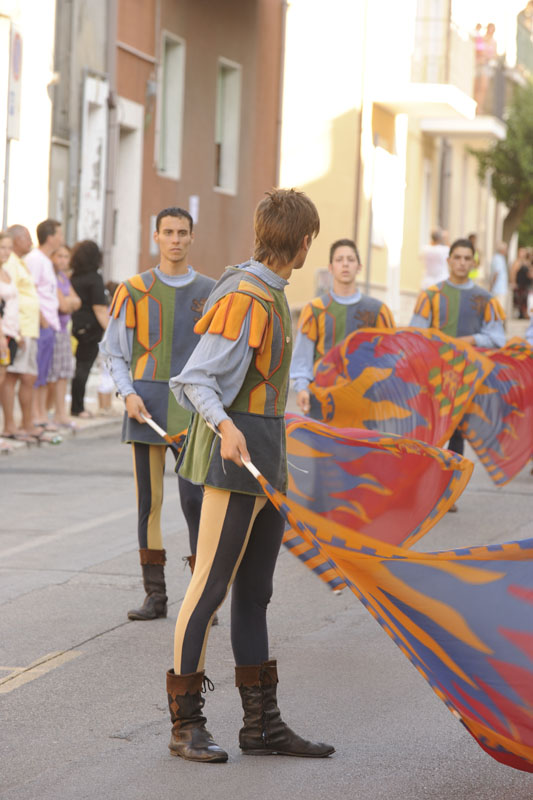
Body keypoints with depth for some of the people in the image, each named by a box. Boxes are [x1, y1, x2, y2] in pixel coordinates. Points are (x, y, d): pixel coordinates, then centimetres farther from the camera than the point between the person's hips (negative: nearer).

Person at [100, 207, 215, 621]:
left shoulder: (211, 292, 6)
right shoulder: (134, 291, 4)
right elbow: (114, 352, 8)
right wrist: (128, 395, -8)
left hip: (193, 411, -1)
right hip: (148, 407, 1)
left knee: (195, 500, -9)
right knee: (150, 502, 3)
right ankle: (155, 595, 10)